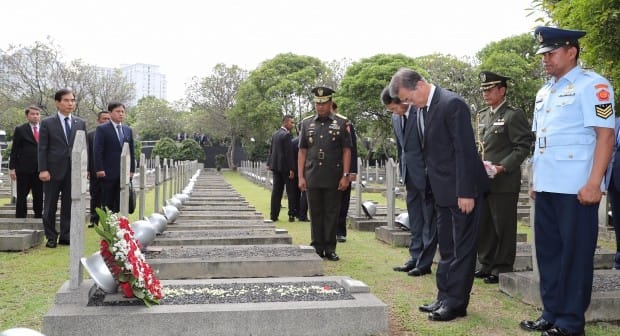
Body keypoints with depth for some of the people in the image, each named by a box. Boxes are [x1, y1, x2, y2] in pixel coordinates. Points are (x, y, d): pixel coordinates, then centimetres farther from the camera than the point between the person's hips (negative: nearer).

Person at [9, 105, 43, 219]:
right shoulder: (20, 130, 2)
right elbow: (14, 150, 1)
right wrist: (12, 168, -5)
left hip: (40, 169, 2)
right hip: (24, 169, -2)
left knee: (39, 196, 7)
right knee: (21, 196, 3)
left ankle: (38, 216, 14)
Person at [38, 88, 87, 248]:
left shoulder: (80, 123, 8)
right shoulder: (47, 123, 0)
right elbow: (42, 148, -3)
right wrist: (43, 169, -10)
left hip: (74, 171, 2)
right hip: (53, 170, -2)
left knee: (69, 206, 6)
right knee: (50, 207, 6)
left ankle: (65, 236, 15)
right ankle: (51, 237, 16)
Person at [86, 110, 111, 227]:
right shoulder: (90, 134, 5)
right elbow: (87, 153, 4)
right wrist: (87, 170, -2)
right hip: (95, 172, 1)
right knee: (95, 197, 9)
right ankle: (94, 220, 17)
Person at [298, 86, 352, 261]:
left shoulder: (341, 123, 2)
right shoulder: (306, 123, 8)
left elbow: (346, 151, 0)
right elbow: (302, 152, 8)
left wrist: (345, 176, -7)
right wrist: (301, 177, 2)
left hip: (333, 179, -2)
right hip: (312, 178, 2)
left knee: (332, 213, 3)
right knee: (315, 213, 7)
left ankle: (330, 248, 11)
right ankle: (317, 248, 15)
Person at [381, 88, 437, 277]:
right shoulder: (396, 118, 10)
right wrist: (403, 171, 15)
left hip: (426, 174, -8)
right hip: (410, 175, 8)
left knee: (428, 220, 1)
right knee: (415, 221, 13)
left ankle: (424, 263, 6)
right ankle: (415, 259, 21)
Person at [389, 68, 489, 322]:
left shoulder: (452, 104, -17)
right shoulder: (422, 109, 9)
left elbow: (465, 150, -20)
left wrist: (465, 192, -21)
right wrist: (431, 184, 9)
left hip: (462, 190, -9)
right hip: (442, 191, 9)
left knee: (462, 247, 0)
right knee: (446, 248, 14)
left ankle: (456, 303, 7)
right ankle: (445, 298, 23)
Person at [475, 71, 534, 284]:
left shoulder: (513, 115, -7)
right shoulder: (483, 115, 16)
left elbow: (523, 147, -12)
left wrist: (503, 167, -19)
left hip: (504, 182, -7)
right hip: (483, 180, 7)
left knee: (503, 227, 1)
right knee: (483, 225, 13)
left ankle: (502, 269, 12)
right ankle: (487, 264, 26)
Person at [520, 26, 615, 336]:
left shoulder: (592, 85, -7)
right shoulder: (544, 92, 17)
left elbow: (605, 135, -13)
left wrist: (593, 183, -20)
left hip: (576, 188, -8)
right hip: (546, 187, 8)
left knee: (575, 253, 0)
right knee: (548, 251, 12)